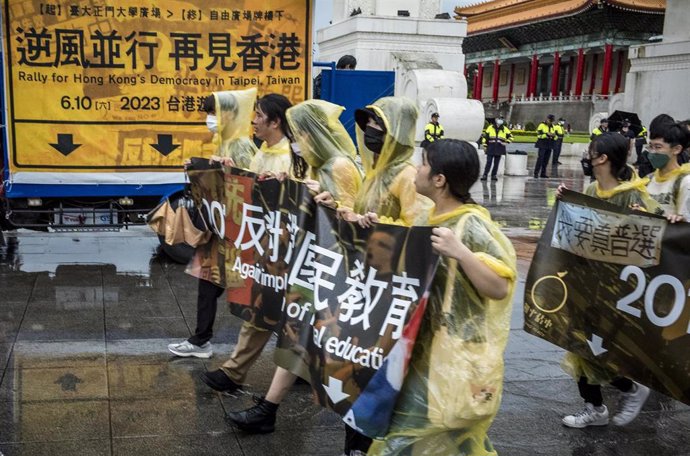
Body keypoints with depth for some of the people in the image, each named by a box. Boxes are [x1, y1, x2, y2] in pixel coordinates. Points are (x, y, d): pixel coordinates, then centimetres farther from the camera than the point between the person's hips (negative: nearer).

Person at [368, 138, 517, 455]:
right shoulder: (437, 216, 5)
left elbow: (500, 288, -24)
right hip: (432, 346, 9)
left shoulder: (471, 226, -21)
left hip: (458, 355, -9)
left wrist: (460, 253, -34)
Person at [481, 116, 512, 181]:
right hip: (491, 148, -1)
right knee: (489, 162, -7)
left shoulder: (505, 129, 8)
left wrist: (506, 142, 0)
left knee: (496, 163, 4)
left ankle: (494, 175, 12)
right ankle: (485, 175, -4)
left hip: (499, 148, 2)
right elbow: (485, 136, 10)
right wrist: (485, 144, 4)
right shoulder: (490, 127, 5)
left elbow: (510, 137, 15)